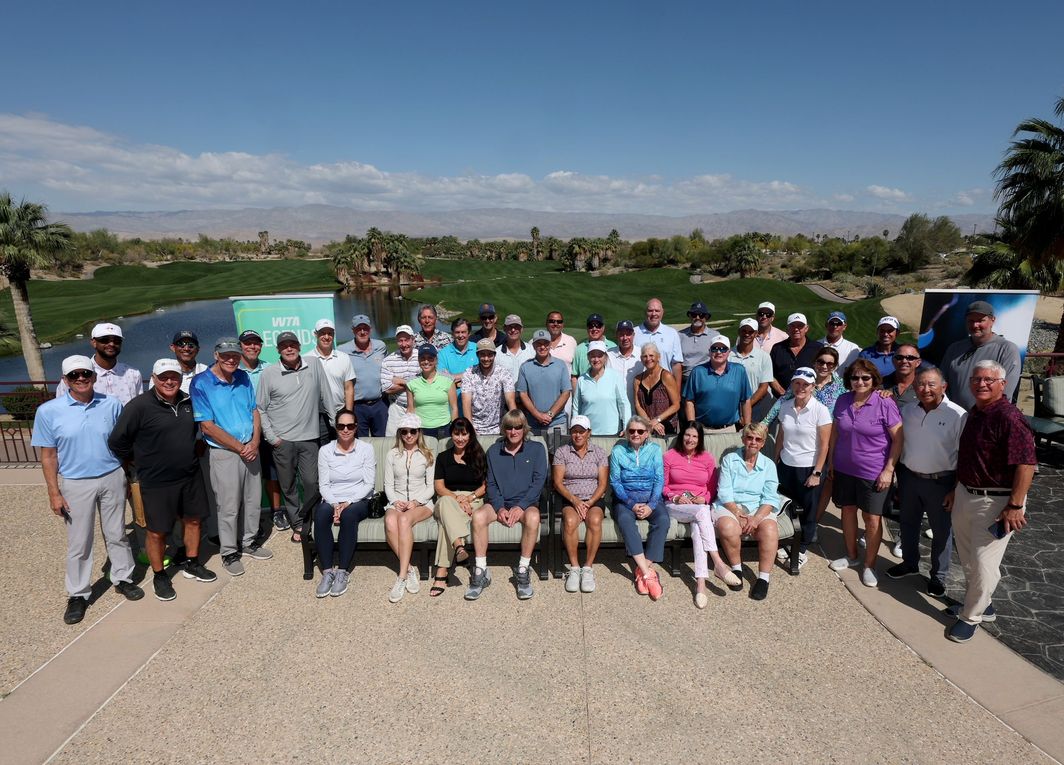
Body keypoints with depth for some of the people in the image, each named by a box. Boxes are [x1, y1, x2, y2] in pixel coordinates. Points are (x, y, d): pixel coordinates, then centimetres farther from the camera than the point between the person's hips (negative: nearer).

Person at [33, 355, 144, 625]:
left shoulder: (112, 405, -5)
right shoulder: (49, 411, -8)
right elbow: (48, 455, -3)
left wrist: (130, 477, 6)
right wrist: (54, 493, -5)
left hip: (112, 478, 1)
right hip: (75, 484, -1)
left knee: (116, 534, 14)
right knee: (79, 542, 9)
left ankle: (123, 578, 31)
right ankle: (78, 594, 24)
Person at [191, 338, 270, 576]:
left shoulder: (243, 378, 5)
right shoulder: (201, 383, -12)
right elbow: (207, 426, -14)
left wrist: (255, 442, -7)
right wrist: (239, 447, -14)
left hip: (250, 448, 5)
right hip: (223, 452, -5)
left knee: (253, 500, 14)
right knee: (229, 506, 4)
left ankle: (250, 542, 33)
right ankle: (229, 552, 21)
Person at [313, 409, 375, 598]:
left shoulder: (366, 449, 1)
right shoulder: (325, 451, 5)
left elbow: (369, 483, -3)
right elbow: (323, 485, 1)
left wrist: (348, 503, -15)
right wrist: (335, 505, -16)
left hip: (359, 501, -1)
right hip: (332, 500, 2)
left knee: (349, 514, -35)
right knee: (321, 514, -32)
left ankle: (343, 572, -26)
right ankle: (327, 571, -24)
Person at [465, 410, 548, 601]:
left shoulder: (536, 449, 5)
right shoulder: (494, 451, 12)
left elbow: (538, 481, -3)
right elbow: (491, 484, 7)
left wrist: (520, 506, -15)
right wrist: (499, 508, -11)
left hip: (526, 502, -2)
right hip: (499, 503, 2)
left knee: (533, 517, -37)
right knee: (478, 515, -30)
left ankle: (523, 571, -22)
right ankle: (481, 572, -20)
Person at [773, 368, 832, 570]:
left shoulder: (820, 410, -13)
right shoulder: (785, 406, -1)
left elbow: (824, 445, -11)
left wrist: (817, 473, -12)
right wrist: (775, 462, 9)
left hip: (809, 468, -3)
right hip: (786, 466, 3)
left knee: (808, 511, 11)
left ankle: (802, 550, 28)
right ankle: (782, 545, 25)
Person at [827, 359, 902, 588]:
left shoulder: (885, 403, -13)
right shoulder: (842, 401, 1)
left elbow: (898, 439, -10)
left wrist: (889, 470, -13)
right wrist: (831, 462, 10)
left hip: (874, 473, -4)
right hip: (844, 469, 4)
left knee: (872, 519, 4)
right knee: (848, 510, 15)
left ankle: (869, 565, 21)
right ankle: (851, 556, 34)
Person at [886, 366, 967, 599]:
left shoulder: (957, 416, -15)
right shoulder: (907, 411, 1)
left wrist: (957, 490, -12)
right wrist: (899, 479, 11)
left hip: (940, 482, -5)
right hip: (909, 478, 5)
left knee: (941, 531, 10)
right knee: (908, 524, 20)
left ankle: (938, 576, 29)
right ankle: (910, 563, 41)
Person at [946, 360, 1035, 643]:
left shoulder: (1009, 417, -20)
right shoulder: (974, 413, 7)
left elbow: (1026, 464, -24)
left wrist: (1015, 506, -23)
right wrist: (957, 489, 19)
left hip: (995, 502, -9)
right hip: (965, 495, 9)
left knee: (983, 563, 3)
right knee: (967, 558, 20)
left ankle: (971, 617, 18)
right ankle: (981, 604, 39)